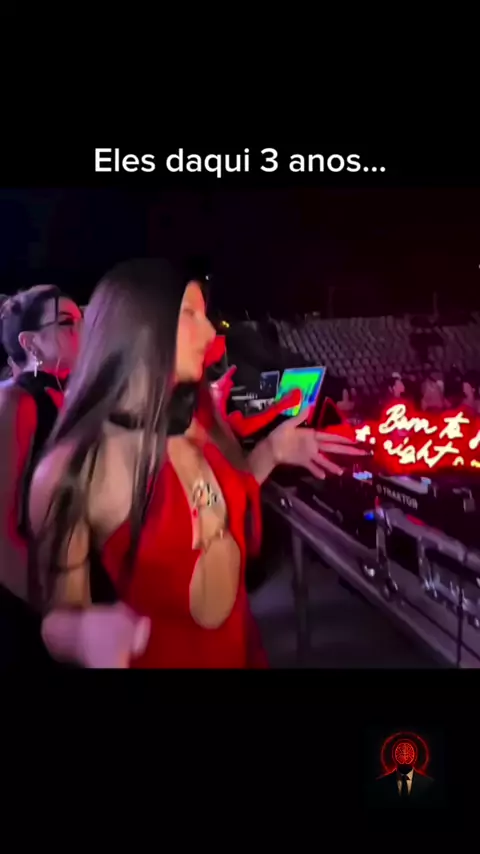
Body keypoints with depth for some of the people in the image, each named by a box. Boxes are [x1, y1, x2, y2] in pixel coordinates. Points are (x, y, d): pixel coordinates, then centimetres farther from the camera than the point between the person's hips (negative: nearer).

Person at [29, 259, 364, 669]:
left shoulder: (199, 419, -5)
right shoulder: (73, 468, -23)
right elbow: (59, 615, -18)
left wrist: (270, 453, -1)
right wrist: (85, 631, -38)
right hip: (158, 657, -6)